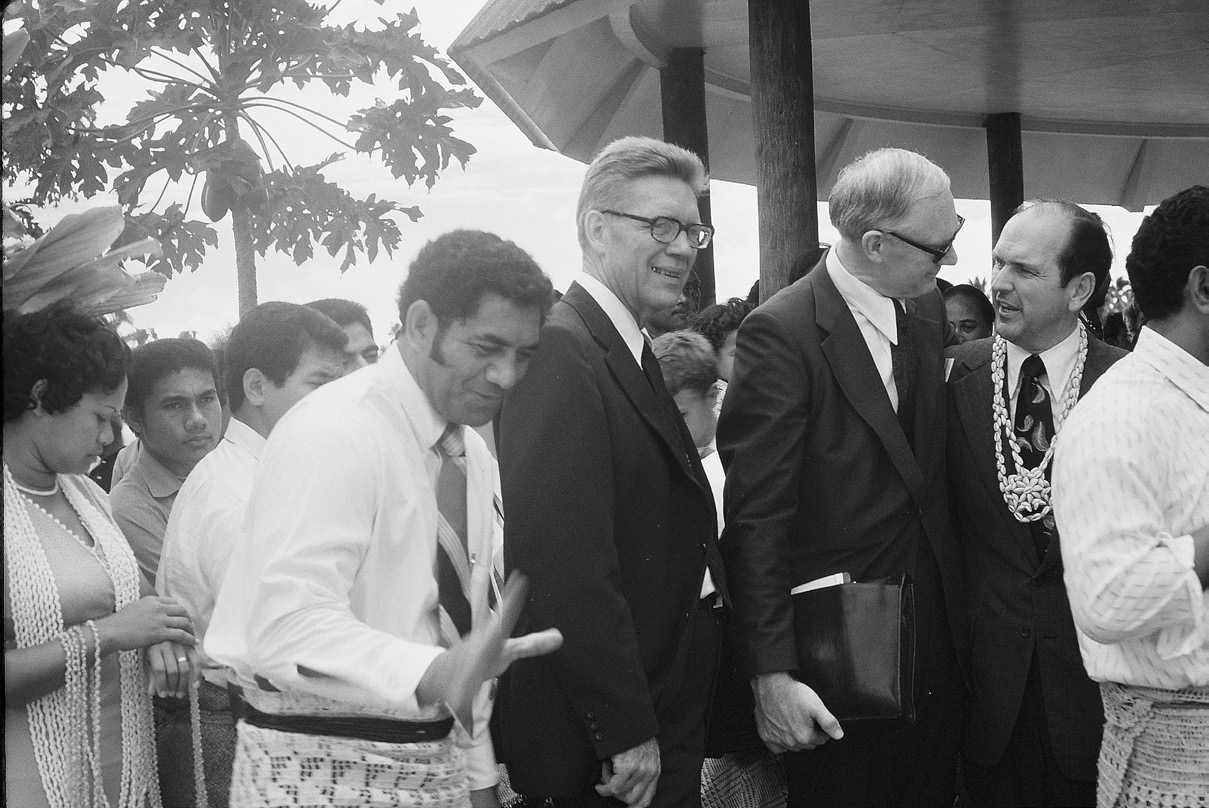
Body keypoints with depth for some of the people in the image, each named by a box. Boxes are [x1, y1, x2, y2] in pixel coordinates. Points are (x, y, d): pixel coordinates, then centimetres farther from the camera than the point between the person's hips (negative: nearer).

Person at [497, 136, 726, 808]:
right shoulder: (559, 352, -18)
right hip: (606, 749, -9)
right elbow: (564, 562, -25)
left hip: (669, 721, 9)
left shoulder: (638, 358, 14)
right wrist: (625, 734, -22)